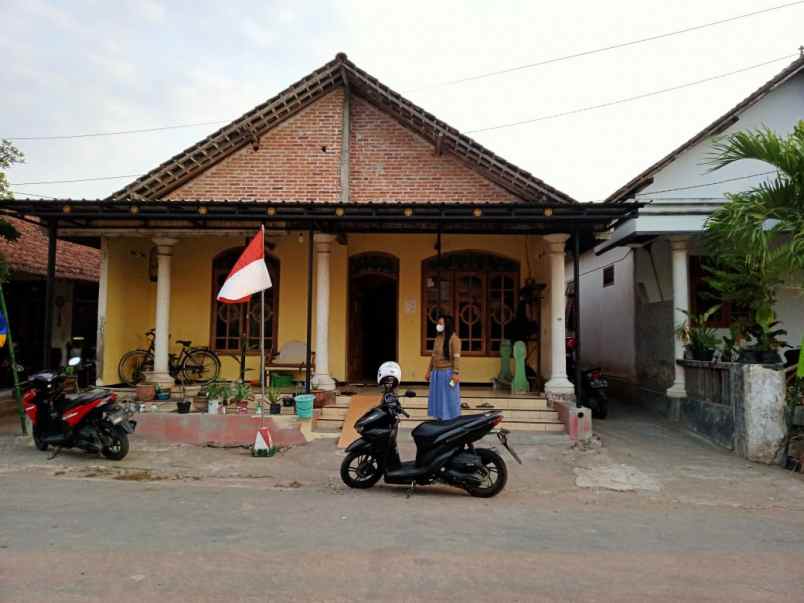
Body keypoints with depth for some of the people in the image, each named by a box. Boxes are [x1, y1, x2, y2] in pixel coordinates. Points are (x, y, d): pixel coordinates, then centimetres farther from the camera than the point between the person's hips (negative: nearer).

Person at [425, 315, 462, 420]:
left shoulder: (453, 338, -9)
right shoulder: (438, 338, 12)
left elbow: (456, 357, -15)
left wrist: (456, 373, -21)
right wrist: (429, 371, 16)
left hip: (448, 373, -7)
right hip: (436, 373, 7)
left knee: (449, 398, -1)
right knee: (437, 398, 12)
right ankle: (440, 418, 22)